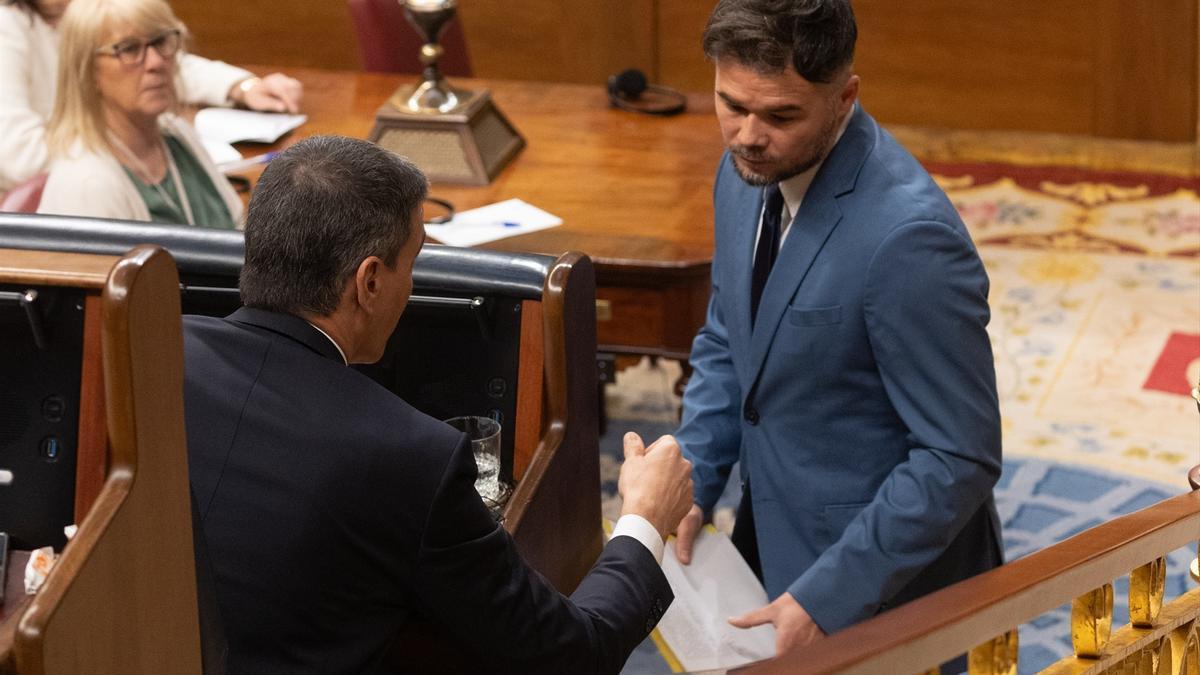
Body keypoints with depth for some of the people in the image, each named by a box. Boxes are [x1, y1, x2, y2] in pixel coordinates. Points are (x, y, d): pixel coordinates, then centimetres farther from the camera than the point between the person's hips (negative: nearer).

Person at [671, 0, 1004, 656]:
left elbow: (961, 459, -24)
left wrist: (826, 597, -24)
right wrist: (692, 485, 0)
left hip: (882, 579, -7)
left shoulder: (907, 235, -29)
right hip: (774, 535, 7)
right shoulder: (747, 173, -3)